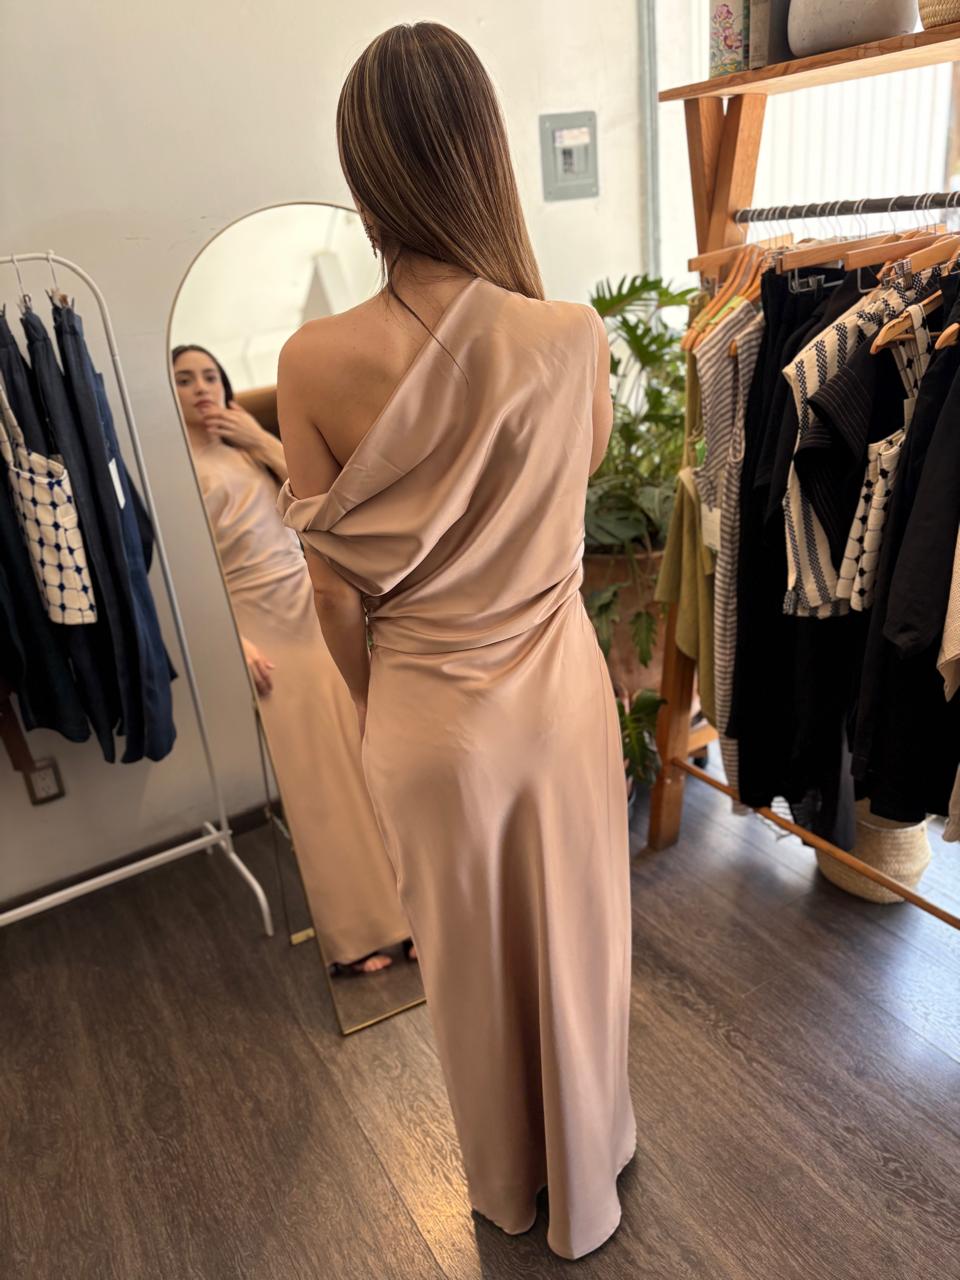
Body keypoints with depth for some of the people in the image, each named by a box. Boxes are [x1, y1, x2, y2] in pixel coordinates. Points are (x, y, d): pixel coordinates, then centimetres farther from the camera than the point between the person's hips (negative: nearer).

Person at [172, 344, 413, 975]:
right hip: (258, 629, -5)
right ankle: (346, 935, 14)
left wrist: (261, 439, -2)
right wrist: (237, 643, -19)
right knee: (302, 780, 0)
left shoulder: (248, 444, 15)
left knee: (352, 758, 6)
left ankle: (389, 910, 19)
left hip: (312, 610, 5)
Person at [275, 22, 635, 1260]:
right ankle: (586, 1178, 51)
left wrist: (370, 702, 10)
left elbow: (336, 593, -8)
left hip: (428, 715, 0)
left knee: (469, 957, 24)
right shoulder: (573, 339, -16)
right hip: (559, 692, 0)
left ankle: (504, 1183, 54)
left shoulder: (317, 362, -16)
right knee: (575, 938, 24)